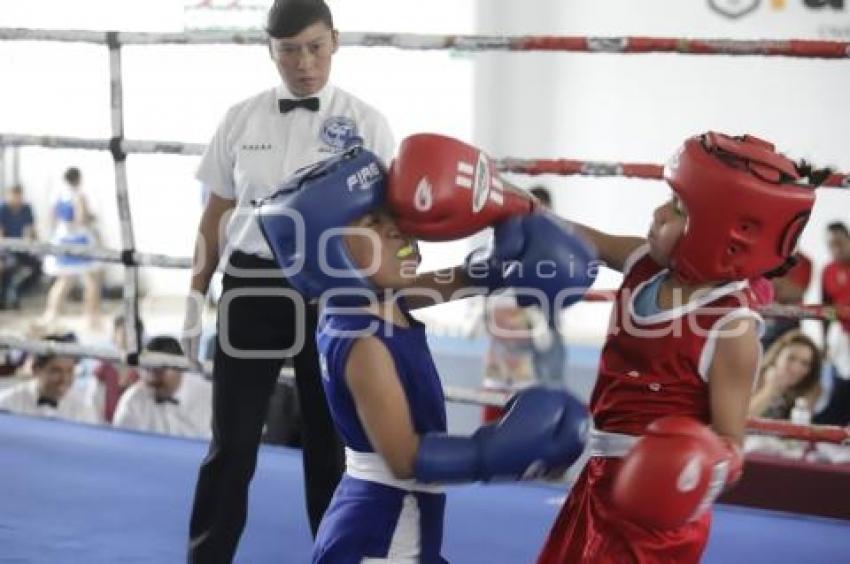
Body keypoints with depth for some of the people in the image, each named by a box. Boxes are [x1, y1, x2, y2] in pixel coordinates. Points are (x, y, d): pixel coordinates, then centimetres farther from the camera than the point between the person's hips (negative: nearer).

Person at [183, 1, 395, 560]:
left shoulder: (364, 122, -2)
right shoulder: (242, 119, 4)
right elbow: (216, 213, 11)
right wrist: (196, 296, 9)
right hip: (253, 287, 1)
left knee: (330, 441, 9)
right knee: (232, 440, 4)